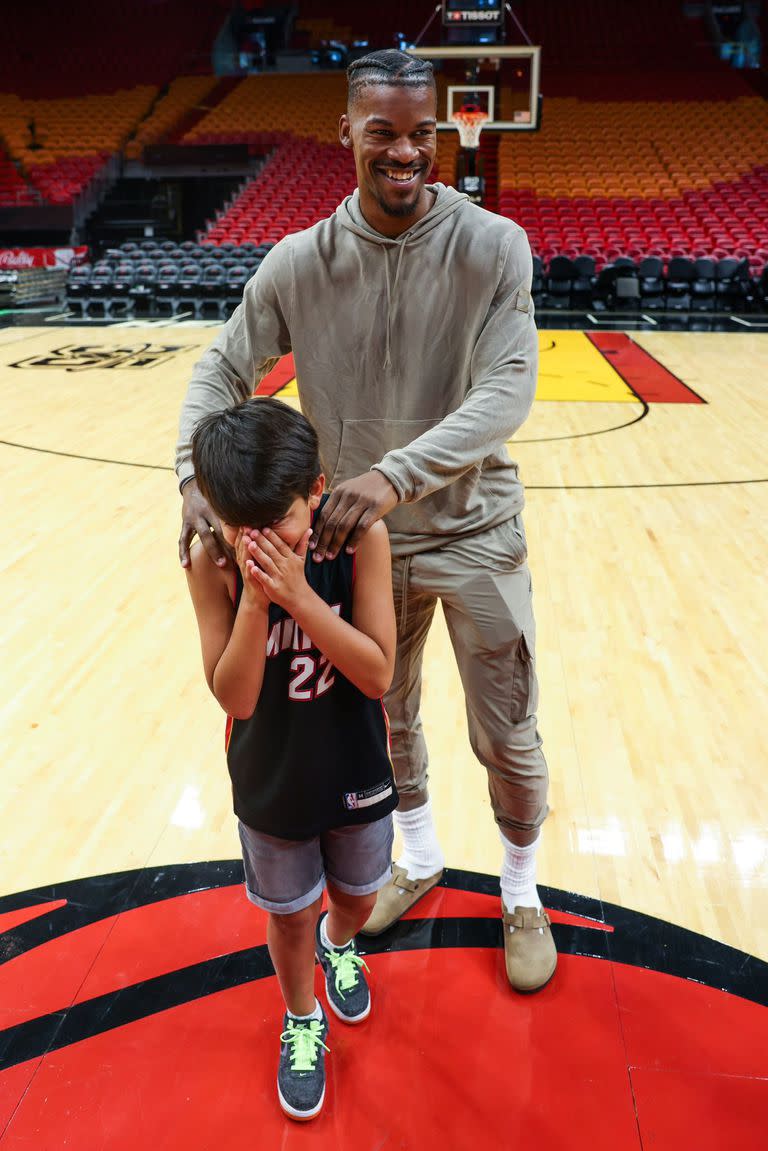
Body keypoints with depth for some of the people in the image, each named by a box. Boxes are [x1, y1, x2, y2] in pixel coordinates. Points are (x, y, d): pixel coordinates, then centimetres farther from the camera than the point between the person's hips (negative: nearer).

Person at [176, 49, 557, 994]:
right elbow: (221, 371, -3)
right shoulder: (299, 263, -7)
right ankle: (418, 862, 49)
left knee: (507, 740, 9)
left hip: (474, 534, -2)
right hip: (361, 538, 3)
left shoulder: (493, 245, -13)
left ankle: (521, 895, 39)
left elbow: (507, 393, -23)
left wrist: (394, 474, -37)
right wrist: (198, 474, -23)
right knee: (384, 722, 20)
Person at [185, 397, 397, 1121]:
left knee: (356, 896, 26)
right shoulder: (212, 561, -22)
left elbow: (378, 674, -24)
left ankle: (339, 945, 63)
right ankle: (302, 1021, 51)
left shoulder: (360, 537, -23)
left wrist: (299, 594, -34)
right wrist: (253, 598, -36)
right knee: (289, 914, 21)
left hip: (355, 775, 1)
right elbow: (233, 697, -22)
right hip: (270, 784, 0)